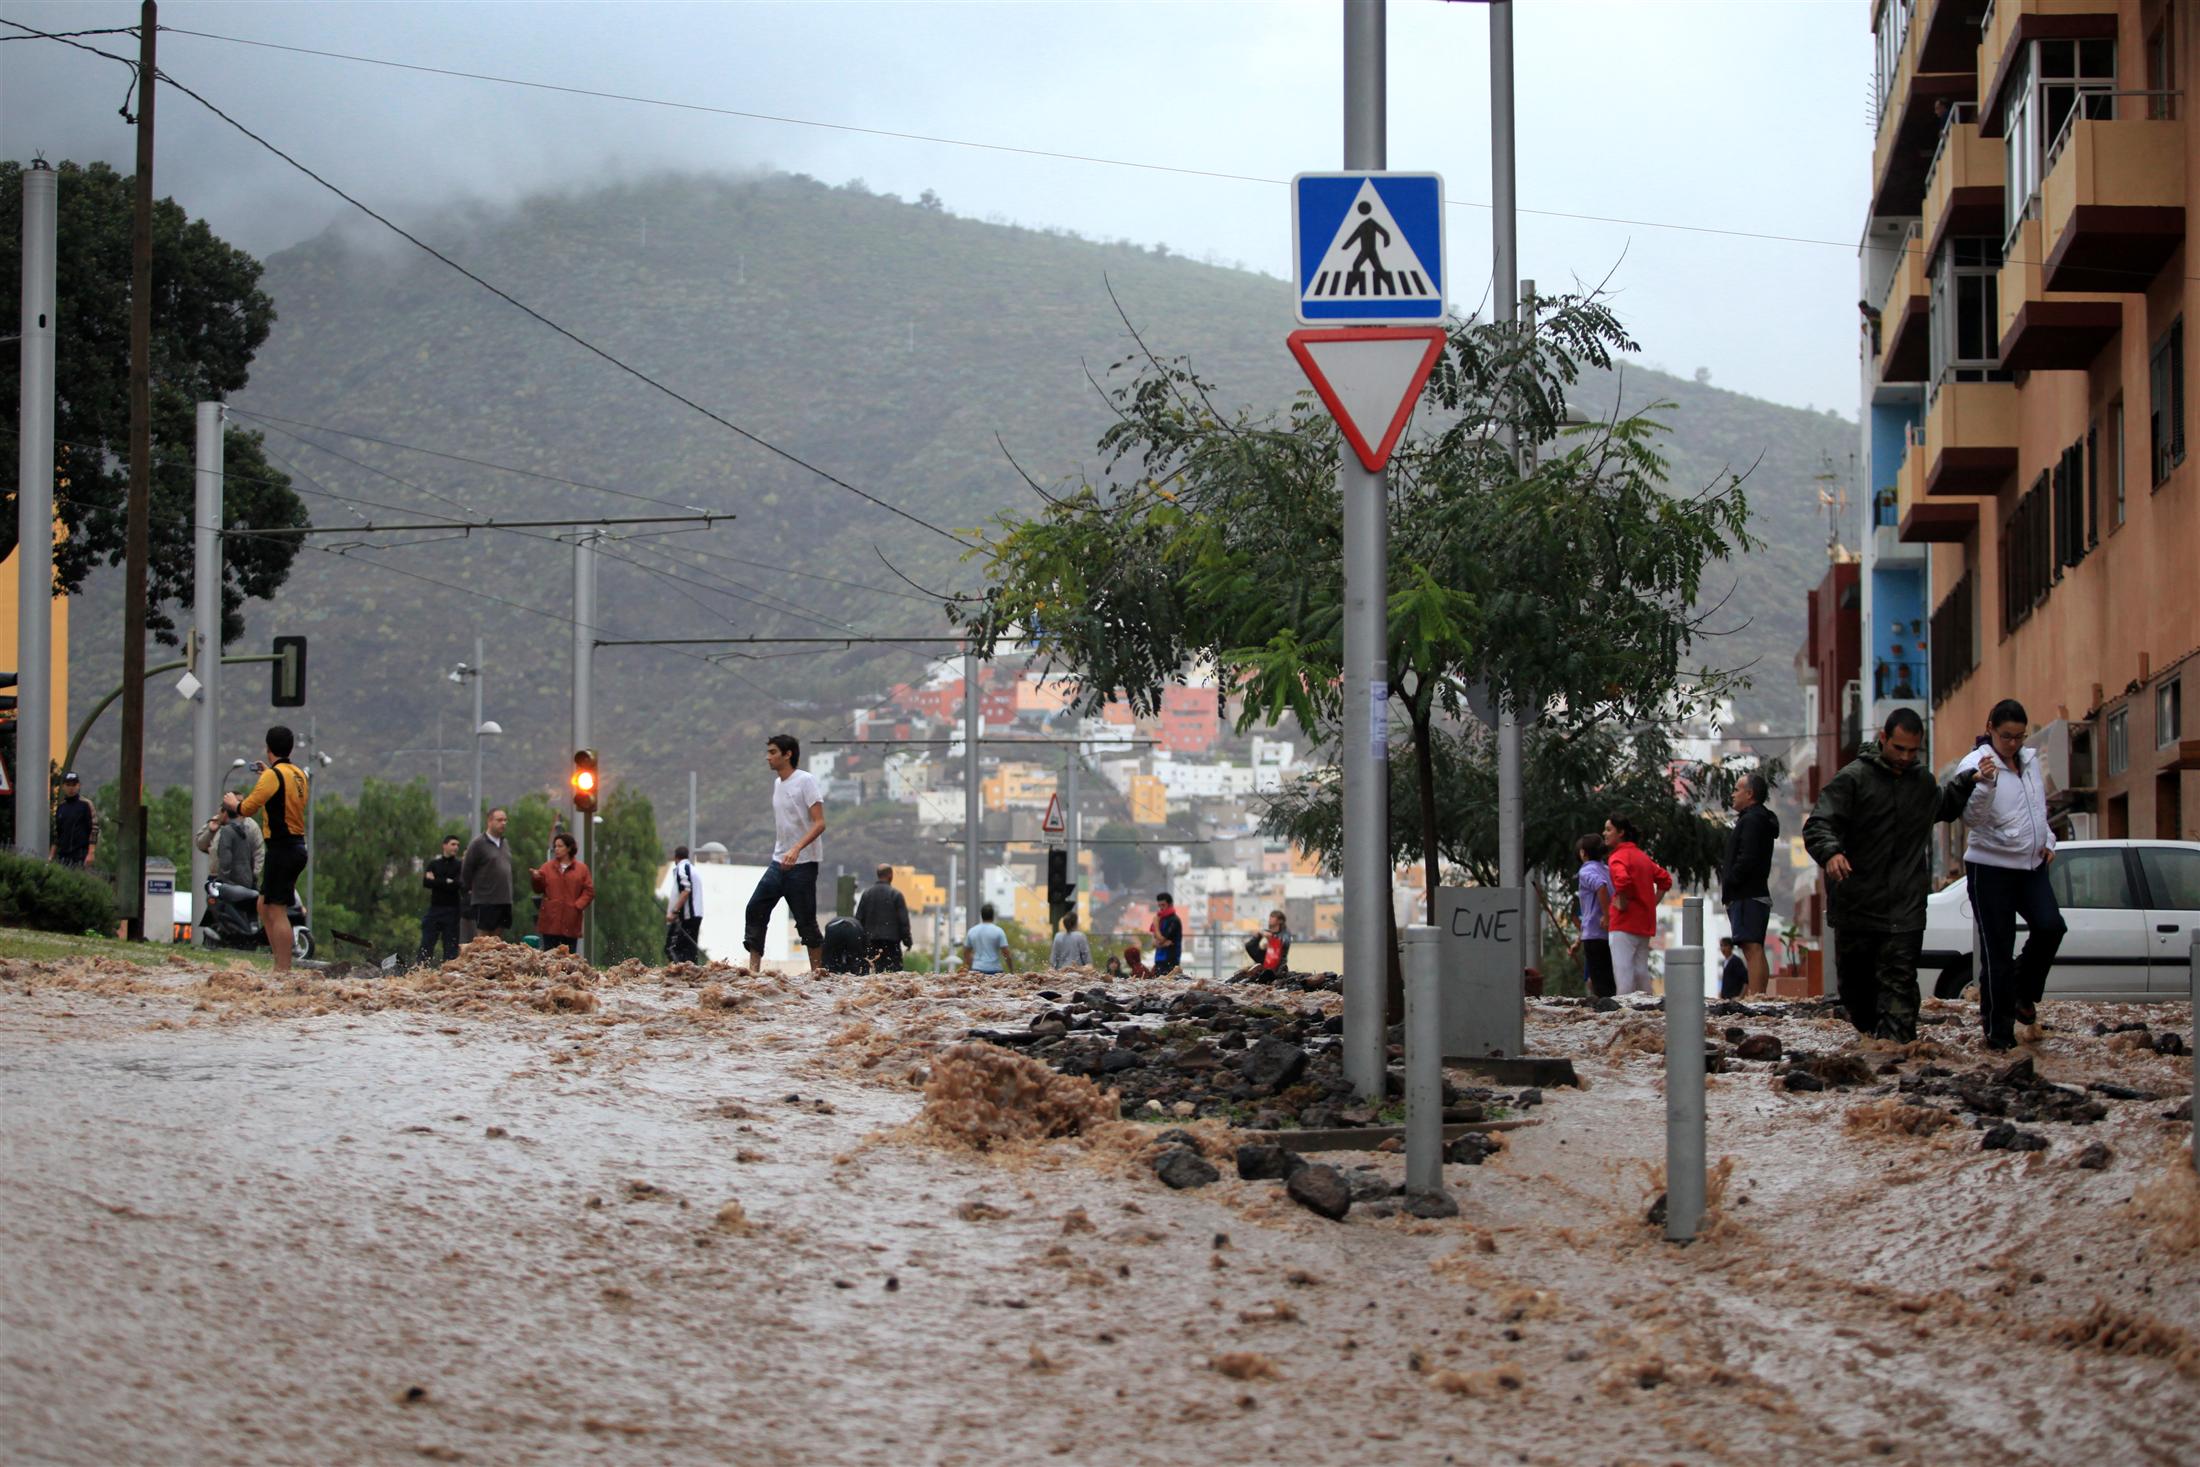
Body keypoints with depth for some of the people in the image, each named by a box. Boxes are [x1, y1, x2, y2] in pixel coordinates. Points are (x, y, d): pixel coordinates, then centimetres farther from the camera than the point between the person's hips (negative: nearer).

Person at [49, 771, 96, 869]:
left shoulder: (85, 805, -2)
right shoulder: (60, 808, 15)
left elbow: (94, 829, -7)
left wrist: (91, 853, -15)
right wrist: (51, 856, 15)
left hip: (80, 854, -5)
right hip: (63, 855, 5)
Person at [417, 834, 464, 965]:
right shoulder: (434, 864, 11)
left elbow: (457, 885, -9)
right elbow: (425, 882, -4)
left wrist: (436, 881, -5)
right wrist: (447, 882, -10)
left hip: (451, 910, -1)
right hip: (435, 909, 1)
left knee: (451, 946, -3)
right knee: (426, 944, -3)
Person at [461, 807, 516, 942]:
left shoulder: (504, 844, 14)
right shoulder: (479, 843, -9)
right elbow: (466, 870, -7)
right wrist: (472, 889, 2)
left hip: (504, 900, 7)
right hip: (485, 900, -7)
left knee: (498, 936, 8)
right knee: (483, 935, -6)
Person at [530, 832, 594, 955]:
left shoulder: (581, 868, 5)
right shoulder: (547, 867, 9)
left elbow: (589, 891, 2)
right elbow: (539, 889, 4)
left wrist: (577, 906, -11)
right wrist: (535, 879, -16)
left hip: (571, 921, -1)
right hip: (550, 921, 1)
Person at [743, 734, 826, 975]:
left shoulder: (806, 781, -12)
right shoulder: (778, 783, 13)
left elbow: (819, 823, -19)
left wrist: (796, 849, -30)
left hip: (802, 863, -8)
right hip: (779, 862, 8)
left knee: (805, 920, -3)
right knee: (756, 908, -2)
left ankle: (817, 969, 7)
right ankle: (754, 966, -1)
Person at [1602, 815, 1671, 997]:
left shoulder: (1618, 857, -10)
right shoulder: (1642, 855, 17)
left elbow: (1622, 880, -31)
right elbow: (1665, 879, 22)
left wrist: (1621, 903, -18)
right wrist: (1653, 903, 16)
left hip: (1625, 922, -9)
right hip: (1645, 922, 9)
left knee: (1622, 970, -10)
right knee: (1641, 970, 11)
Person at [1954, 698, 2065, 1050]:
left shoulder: (2030, 761, 10)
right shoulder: (1975, 765, -11)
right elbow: (1972, 818, -23)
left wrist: (2047, 841, 10)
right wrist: (1984, 784, -39)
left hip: (2031, 864, 6)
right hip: (1990, 867, -6)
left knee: (2050, 927, -15)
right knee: (1997, 949, -3)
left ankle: (2023, 992, 10)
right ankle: (1998, 1030, 5)